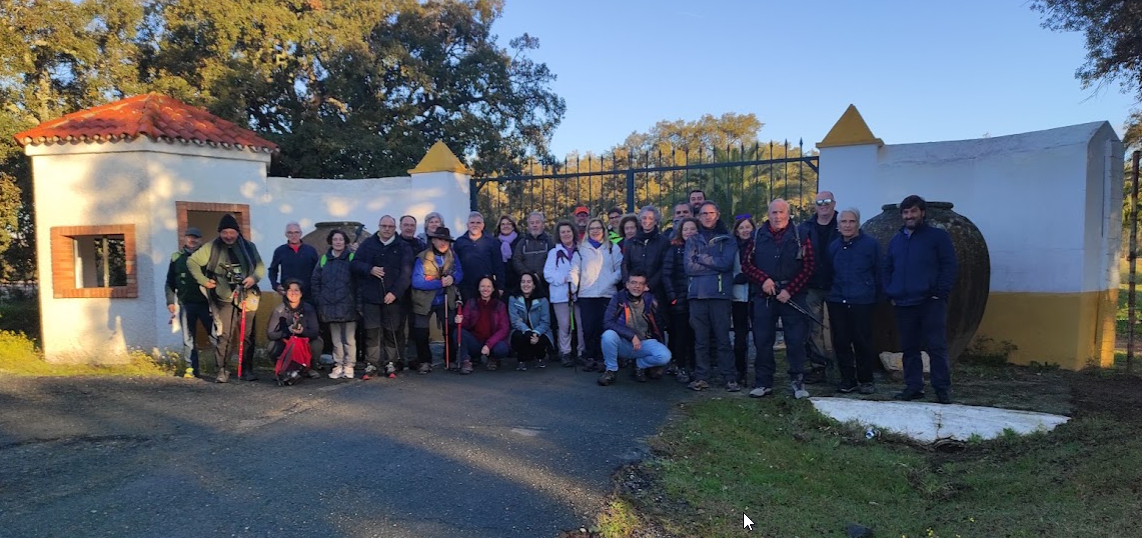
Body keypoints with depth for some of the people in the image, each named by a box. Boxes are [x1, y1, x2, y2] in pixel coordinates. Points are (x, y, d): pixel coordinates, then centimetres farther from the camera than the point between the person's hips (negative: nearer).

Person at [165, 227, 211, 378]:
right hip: (185, 304, 2)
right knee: (188, 339, 5)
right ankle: (192, 368, 12)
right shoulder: (177, 258, 10)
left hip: (205, 303, -2)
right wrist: (170, 301, 5)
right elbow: (170, 283, 13)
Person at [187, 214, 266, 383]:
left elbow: (261, 267, 9)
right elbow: (192, 261, 9)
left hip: (247, 297, 2)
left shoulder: (249, 247, 9)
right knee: (224, 335, -8)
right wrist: (203, 280, 0)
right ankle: (222, 370, 1)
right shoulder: (211, 247, 5)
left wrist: (254, 278, -10)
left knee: (247, 335, 5)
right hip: (224, 299, -2)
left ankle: (247, 370, 13)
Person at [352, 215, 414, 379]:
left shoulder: (403, 247, 5)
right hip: (370, 296, 1)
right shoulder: (367, 244, 10)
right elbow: (355, 264, 8)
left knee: (391, 331, 1)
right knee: (371, 331, 1)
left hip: (392, 297, -1)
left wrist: (395, 292, -12)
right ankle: (371, 364, 8)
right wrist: (370, 269, -12)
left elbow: (406, 273, -2)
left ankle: (390, 364, 10)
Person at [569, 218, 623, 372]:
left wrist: (611, 281, -10)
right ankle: (590, 357, 7)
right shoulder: (581, 249, 12)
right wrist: (573, 289, -4)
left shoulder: (613, 248, 11)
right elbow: (575, 270, 7)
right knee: (588, 327, -4)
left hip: (607, 294, 0)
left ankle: (601, 358, 7)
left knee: (603, 327, -3)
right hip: (586, 294, 0)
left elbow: (620, 269, 6)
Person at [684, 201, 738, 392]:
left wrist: (701, 258, -3)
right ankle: (701, 377, 9)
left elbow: (726, 263, -9)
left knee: (722, 337, -2)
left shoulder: (727, 240, 9)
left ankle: (730, 377, 4)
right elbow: (689, 267, 0)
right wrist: (715, 266, -4)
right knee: (700, 338, 4)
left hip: (720, 294, -2)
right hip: (697, 294, 2)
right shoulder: (693, 240, 14)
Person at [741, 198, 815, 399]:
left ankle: (797, 382, 13)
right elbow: (746, 263, 5)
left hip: (792, 296, -1)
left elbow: (808, 266, -3)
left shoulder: (800, 236, 2)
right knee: (762, 340, 5)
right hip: (764, 296, 2)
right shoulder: (758, 236, 7)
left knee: (796, 340, 1)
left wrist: (789, 290, -10)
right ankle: (763, 383, 15)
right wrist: (763, 279, -11)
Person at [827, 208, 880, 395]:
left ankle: (865, 380, 13)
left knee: (862, 342, 0)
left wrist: (875, 295, 1)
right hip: (837, 301, 4)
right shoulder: (833, 246, 11)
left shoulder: (870, 244, 0)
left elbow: (878, 273, 3)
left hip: (861, 302, -4)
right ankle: (848, 379, 16)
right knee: (841, 342, 5)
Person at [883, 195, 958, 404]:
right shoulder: (896, 240, 18)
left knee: (936, 346, -5)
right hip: (904, 304, 5)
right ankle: (913, 386, 15)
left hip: (931, 303, -5)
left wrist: (940, 293, -12)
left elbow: (949, 266, -4)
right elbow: (886, 268, 20)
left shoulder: (938, 236, 2)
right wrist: (890, 293, 7)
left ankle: (942, 388, 1)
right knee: (909, 347, 8)